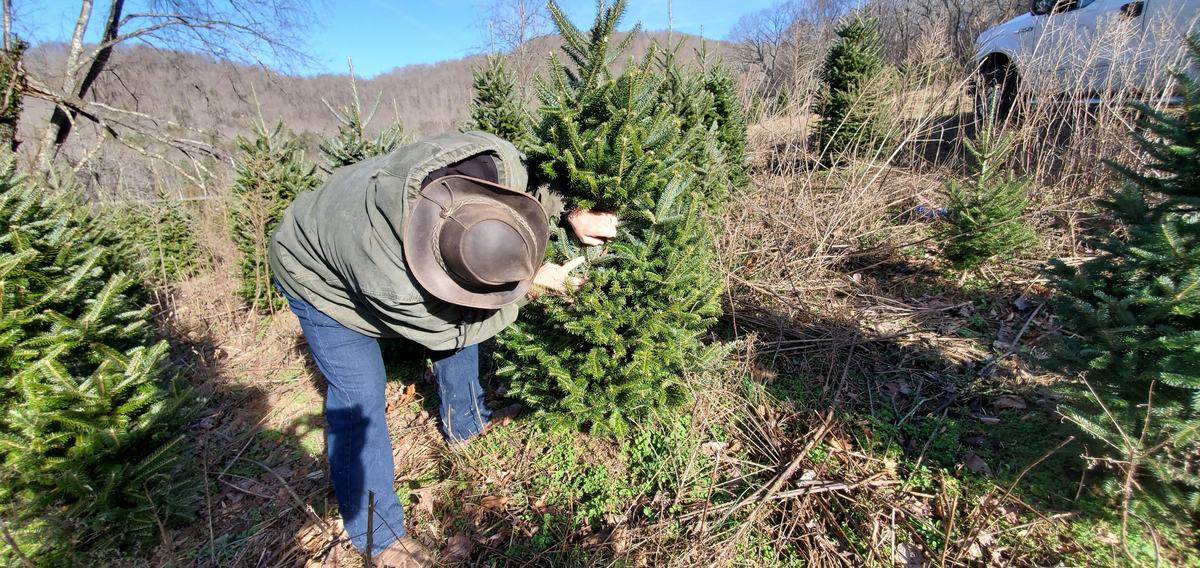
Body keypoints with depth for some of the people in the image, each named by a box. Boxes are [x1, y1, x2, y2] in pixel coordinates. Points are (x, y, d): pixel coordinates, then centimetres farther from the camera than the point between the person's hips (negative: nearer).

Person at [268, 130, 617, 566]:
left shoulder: (497, 159, -35)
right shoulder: (390, 283, -46)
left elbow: (531, 188, -10)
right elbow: (452, 330, -26)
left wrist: (573, 213, -25)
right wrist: (532, 286, -22)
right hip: (322, 280, -6)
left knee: (460, 319, 12)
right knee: (358, 398, -7)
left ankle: (465, 421, 38)